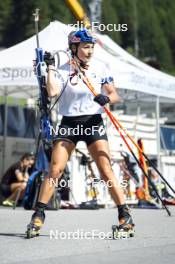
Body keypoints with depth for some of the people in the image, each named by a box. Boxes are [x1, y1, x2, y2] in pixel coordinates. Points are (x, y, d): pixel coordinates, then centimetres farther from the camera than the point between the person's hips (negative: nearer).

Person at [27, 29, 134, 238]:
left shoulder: (100, 69, 3)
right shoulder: (63, 70, -1)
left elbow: (115, 95, 1)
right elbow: (52, 92, -18)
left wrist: (106, 98, -20)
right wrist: (50, 67, -16)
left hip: (93, 123, 0)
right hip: (68, 124, 0)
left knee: (106, 171, -9)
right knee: (55, 170, -7)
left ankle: (125, 215, -4)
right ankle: (38, 216, 2)